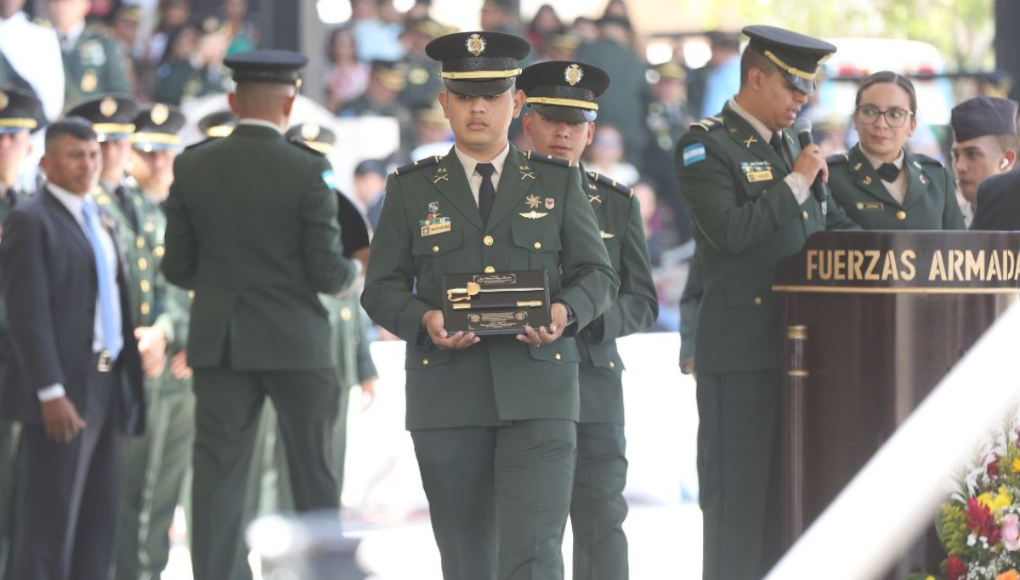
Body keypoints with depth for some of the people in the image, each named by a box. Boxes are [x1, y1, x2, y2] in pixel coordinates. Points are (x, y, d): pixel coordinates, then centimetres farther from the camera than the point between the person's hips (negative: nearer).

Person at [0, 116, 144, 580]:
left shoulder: (101, 221, 19)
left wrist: (130, 382, 12)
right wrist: (51, 394, -21)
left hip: (107, 386, 8)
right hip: (61, 393, -8)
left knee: (99, 521, 8)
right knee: (51, 521, -7)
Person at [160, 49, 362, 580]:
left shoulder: (193, 167, 0)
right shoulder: (308, 171, -10)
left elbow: (177, 267, 3)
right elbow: (327, 272, -10)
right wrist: (353, 271, 11)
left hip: (218, 341, 2)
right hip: (294, 340, -2)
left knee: (218, 477, 2)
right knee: (314, 475, 9)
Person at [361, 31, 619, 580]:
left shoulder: (559, 182, 10)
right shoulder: (411, 189, 10)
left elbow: (597, 274, 9)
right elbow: (381, 288, 7)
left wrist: (566, 311, -13)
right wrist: (424, 320, -14)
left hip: (538, 396, -1)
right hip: (447, 400, 1)